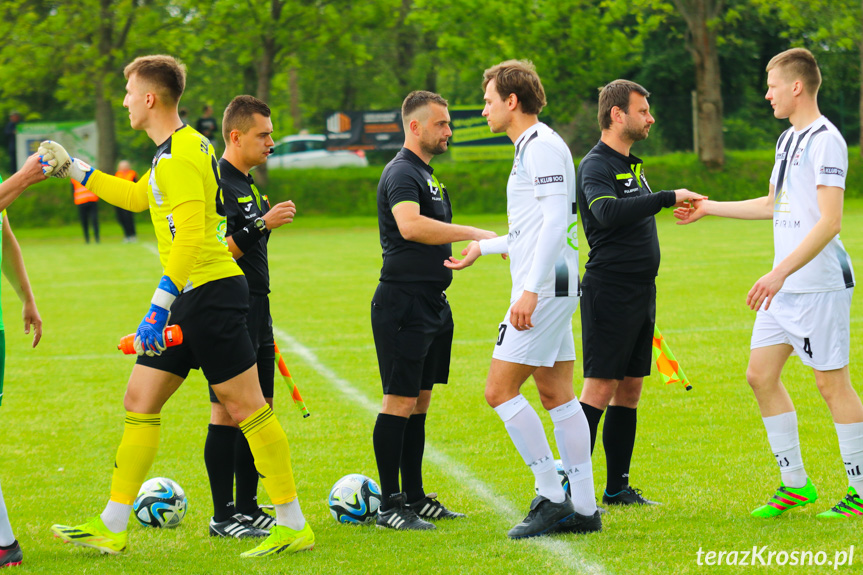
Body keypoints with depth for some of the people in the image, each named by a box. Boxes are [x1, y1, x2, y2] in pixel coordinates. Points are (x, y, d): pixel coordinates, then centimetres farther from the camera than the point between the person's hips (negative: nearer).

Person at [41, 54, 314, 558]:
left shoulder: (178, 157, -16)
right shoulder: (186, 146, 17)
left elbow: (190, 238, -25)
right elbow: (137, 198, 35)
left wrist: (159, 307, -26)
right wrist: (72, 169, 39)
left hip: (211, 293, -10)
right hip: (191, 299, 10)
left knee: (246, 406, -6)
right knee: (140, 401, 9)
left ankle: (294, 526, 0)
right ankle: (112, 527, 11)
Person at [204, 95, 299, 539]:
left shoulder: (248, 185, 18)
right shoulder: (218, 184, -12)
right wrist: (263, 224, -24)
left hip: (256, 313, 10)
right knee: (228, 412, -7)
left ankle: (248, 508, 17)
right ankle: (223, 515, -3)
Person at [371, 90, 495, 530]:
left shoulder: (425, 174, 19)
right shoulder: (402, 173, -13)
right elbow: (410, 226, -32)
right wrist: (472, 234, -33)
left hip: (431, 302, 10)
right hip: (403, 301, -10)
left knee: (419, 400, 12)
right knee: (400, 401, -8)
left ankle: (415, 497, 17)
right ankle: (390, 505, -6)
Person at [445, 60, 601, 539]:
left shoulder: (542, 146, -12)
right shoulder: (531, 147, 19)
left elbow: (555, 221, -21)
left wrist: (530, 290, -26)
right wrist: (483, 247, 38)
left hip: (545, 287, -10)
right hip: (551, 288, 10)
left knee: (500, 390, -9)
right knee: (557, 395, 9)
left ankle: (552, 497, -8)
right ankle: (583, 508, 10)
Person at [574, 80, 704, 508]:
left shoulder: (630, 165, 18)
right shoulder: (596, 166, -12)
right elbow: (607, 213, -32)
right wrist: (668, 197, -34)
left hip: (640, 292, 9)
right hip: (609, 292, -9)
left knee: (629, 390, 9)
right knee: (600, 389, -10)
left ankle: (617, 488, 14)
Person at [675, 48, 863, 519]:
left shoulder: (825, 141, -14)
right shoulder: (788, 140, 16)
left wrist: (780, 274, -26)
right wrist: (708, 207, 33)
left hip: (819, 284, -10)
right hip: (786, 286, 10)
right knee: (761, 374, 9)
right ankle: (795, 484, 17)